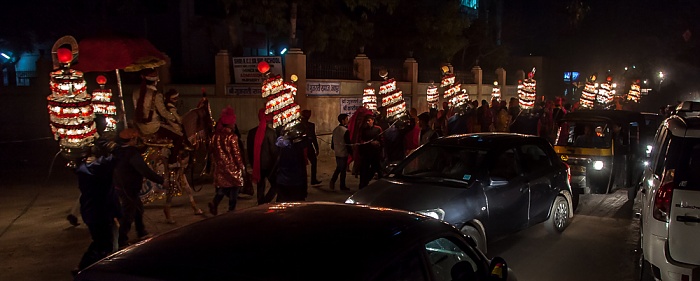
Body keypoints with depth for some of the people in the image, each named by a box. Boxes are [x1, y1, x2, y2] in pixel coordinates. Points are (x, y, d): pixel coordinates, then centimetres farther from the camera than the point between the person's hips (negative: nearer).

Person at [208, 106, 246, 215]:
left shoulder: (216, 135, 3)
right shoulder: (232, 136, -14)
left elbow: (212, 151, 10)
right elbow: (236, 153, -13)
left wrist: (215, 163, 21)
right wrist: (242, 167, -4)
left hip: (220, 167, 6)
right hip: (232, 167, -6)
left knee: (222, 188, 18)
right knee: (234, 189, 5)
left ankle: (214, 202, -4)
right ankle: (231, 210, 5)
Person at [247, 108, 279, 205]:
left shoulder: (252, 132, 3)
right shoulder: (270, 132, -13)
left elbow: (250, 149, 10)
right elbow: (274, 149, -11)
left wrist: (252, 162, 20)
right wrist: (276, 162, 1)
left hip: (256, 164, 6)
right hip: (268, 163, -6)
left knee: (260, 186, 16)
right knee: (275, 185, 1)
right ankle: (265, 203, -15)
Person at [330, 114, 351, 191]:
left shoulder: (335, 130, 5)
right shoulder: (345, 131, -19)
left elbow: (332, 141, 12)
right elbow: (348, 143, -17)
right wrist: (350, 152, -6)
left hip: (337, 153, 7)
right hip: (343, 153, -7)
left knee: (338, 168, 21)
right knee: (343, 170, 5)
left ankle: (332, 181, 6)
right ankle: (342, 186, 13)